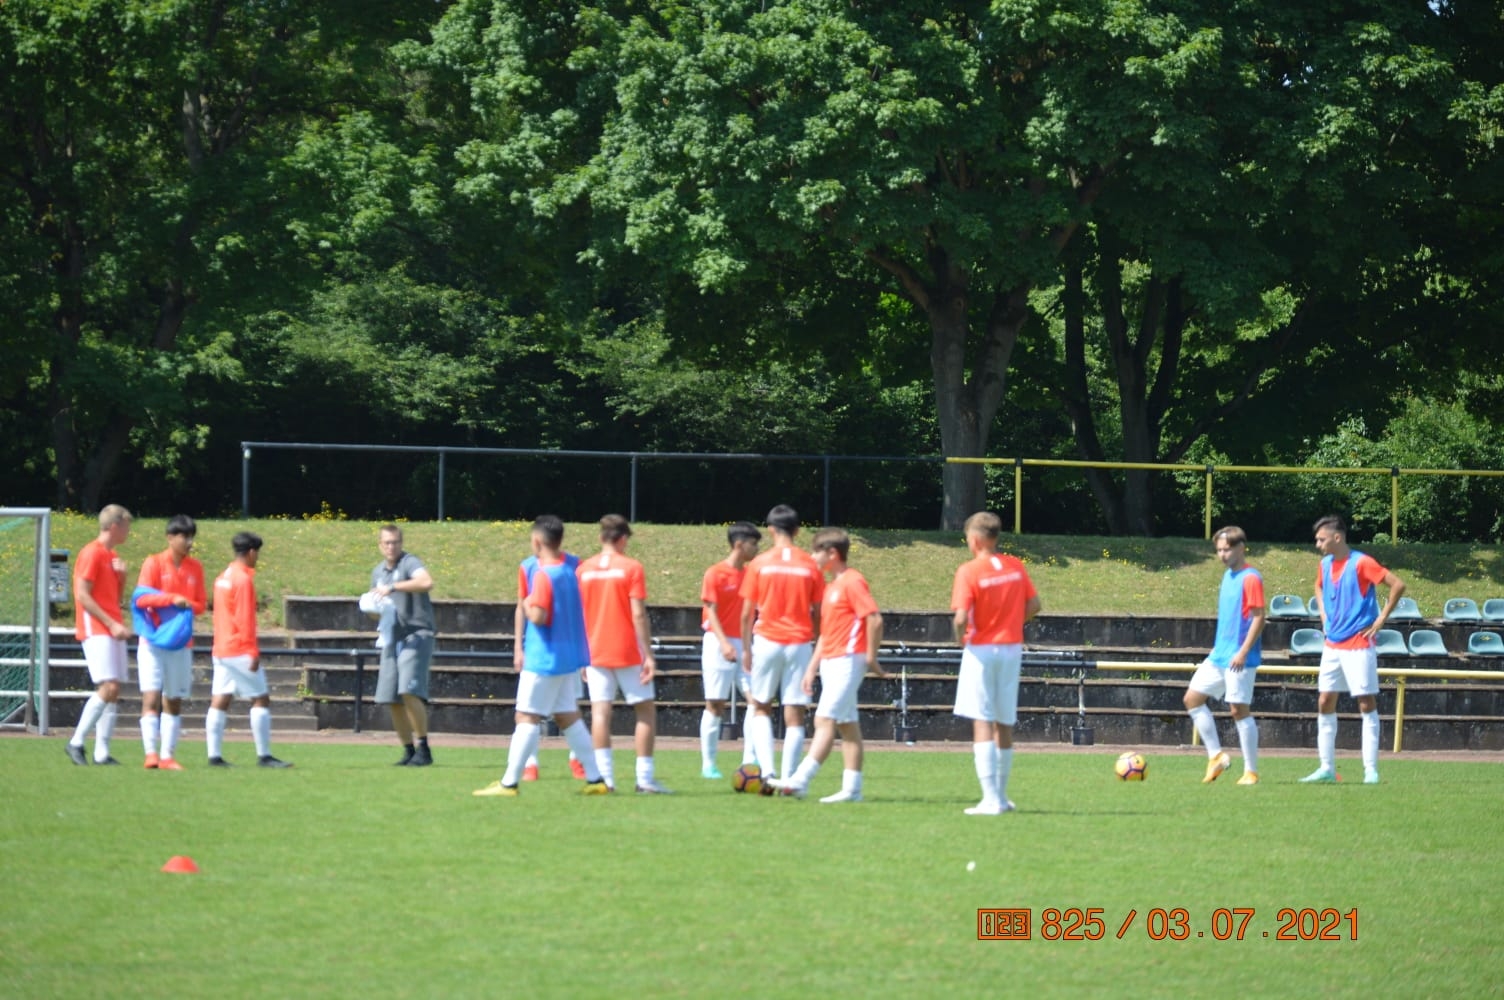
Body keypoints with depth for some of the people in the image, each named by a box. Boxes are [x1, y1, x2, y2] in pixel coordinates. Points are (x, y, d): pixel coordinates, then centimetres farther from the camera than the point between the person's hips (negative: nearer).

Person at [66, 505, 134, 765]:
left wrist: (121, 575, 3)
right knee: (108, 687, -17)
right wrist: (111, 624, -17)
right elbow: (82, 595, -14)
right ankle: (76, 742, -9)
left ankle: (102, 753, 2)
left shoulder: (112, 556, 18)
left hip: (113, 632, 9)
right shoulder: (92, 554, -9)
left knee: (114, 691, 3)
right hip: (96, 631, -9)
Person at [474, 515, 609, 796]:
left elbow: (538, 616, -25)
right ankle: (595, 778, 13)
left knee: (527, 718, -6)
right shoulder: (571, 569, 8)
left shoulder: (543, 575, -17)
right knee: (568, 717, 13)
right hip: (569, 656, 8)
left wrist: (525, 604, -6)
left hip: (544, 658, -8)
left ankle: (509, 783, -6)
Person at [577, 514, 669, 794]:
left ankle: (605, 775, -9)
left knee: (600, 712, 0)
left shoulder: (583, 569, 5)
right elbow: (638, 615, -11)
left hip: (596, 653, 3)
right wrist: (648, 655, -9)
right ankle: (645, 778, 0)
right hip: (628, 653, -3)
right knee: (646, 710, 6)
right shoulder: (631, 568, -7)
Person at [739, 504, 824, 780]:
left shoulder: (760, 564, -2)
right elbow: (818, 613, 4)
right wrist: (818, 646, 16)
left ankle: (767, 768, -5)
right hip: (800, 644, 1)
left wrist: (746, 649, 9)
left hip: (767, 641, -1)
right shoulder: (810, 566, 2)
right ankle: (788, 777, -1)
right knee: (795, 716, 3)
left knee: (761, 708, 13)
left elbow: (747, 613, 0)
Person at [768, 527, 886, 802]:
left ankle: (800, 781, -19)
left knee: (825, 720, -13)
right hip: (830, 663, 10)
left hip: (846, 662, -10)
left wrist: (870, 658, -15)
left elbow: (875, 620, -18)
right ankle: (852, 788, 6)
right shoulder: (831, 586, 17)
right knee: (847, 724, 7)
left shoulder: (852, 582, -11)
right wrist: (813, 665, 20)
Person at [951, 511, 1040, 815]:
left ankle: (991, 799, -13)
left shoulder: (969, 571, -13)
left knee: (982, 723, -6)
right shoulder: (1016, 566, 4)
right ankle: (1001, 795, 23)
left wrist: (960, 638, 1)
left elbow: (961, 618, -19)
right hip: (1012, 649, 5)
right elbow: (1034, 605, 6)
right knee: (1005, 725, 14)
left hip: (981, 650, -5)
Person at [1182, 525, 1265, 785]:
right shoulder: (1228, 576, 14)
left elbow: (1258, 618, -16)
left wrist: (1243, 651, -20)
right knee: (1192, 698, 7)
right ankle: (1216, 756, 12)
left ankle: (1251, 772, 1)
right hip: (1219, 655, 9)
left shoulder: (1251, 579, -13)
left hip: (1239, 659, -9)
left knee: (1239, 709, -7)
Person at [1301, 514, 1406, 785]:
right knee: (1324, 702, 5)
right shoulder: (1325, 565, 9)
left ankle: (1371, 770, -2)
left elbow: (1398, 585, -17)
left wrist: (1380, 620, -14)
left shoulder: (1361, 563, -13)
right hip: (1332, 646, 8)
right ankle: (1327, 768, 10)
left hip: (1359, 644, -8)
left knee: (1367, 704, -4)